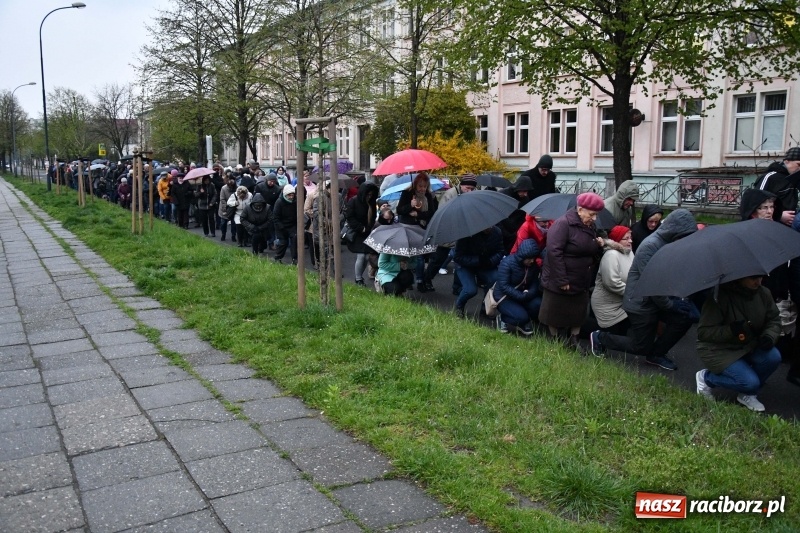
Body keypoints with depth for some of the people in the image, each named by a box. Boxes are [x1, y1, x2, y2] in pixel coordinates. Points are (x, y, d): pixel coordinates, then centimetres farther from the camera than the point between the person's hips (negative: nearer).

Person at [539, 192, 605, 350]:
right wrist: (562, 281, -25)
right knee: (556, 313, 7)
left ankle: (573, 341, 27)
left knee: (578, 313, 13)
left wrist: (599, 246, -4)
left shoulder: (590, 227, 9)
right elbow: (554, 252, -25)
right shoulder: (563, 224, -18)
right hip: (558, 282, -7)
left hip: (581, 283, 7)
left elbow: (592, 254, 20)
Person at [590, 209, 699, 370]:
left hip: (660, 299, 8)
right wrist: (670, 305, -19)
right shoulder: (650, 246, -24)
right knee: (642, 347, 0)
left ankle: (656, 354, 8)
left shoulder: (672, 243, 3)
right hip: (641, 303, -8)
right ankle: (600, 338, 19)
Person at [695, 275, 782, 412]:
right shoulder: (720, 297, -26)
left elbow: (774, 320, 8)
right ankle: (706, 377, 4)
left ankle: (747, 394, 2)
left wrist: (769, 336, -14)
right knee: (750, 382, -21)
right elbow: (703, 332, -23)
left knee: (773, 357, -21)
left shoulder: (763, 293, -6)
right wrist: (731, 330, -38)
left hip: (747, 346, 7)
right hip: (717, 350, -7)